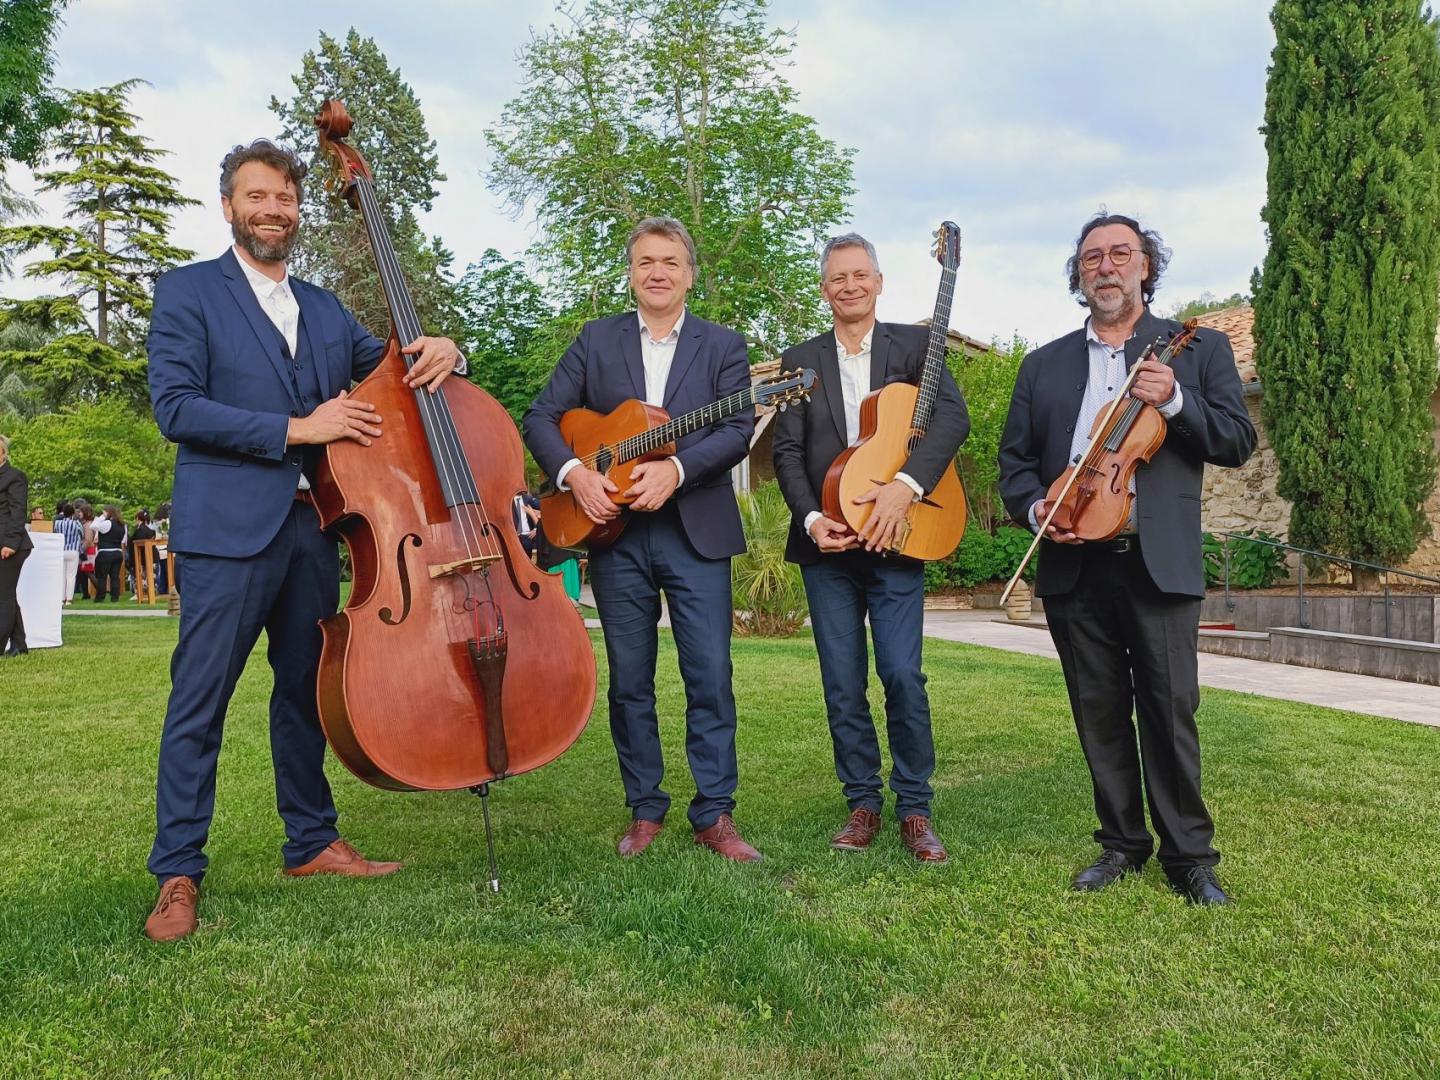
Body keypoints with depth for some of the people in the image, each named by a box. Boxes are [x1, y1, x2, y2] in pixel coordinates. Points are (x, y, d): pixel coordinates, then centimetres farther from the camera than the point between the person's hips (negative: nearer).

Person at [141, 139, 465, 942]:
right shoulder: (188, 292, 1)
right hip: (229, 526, -6)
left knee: (308, 688, 13)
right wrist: (297, 429, -16)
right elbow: (175, 406, -9)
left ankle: (313, 842, 25)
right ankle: (178, 873, 7)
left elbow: (388, 367, 21)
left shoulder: (325, 310, 18)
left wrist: (437, 352, -3)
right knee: (200, 699, -3)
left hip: (313, 524, 6)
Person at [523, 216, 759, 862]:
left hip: (696, 531, -1)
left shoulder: (723, 346, 8)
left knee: (711, 678, -1)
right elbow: (542, 418, 6)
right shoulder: (597, 340, 11)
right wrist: (573, 473, -12)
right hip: (614, 530, 2)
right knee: (629, 681, 7)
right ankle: (645, 810, 20)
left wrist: (675, 468, -20)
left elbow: (738, 431, -5)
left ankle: (714, 814, 10)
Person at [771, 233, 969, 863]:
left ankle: (914, 810, 9)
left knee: (903, 676, -6)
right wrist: (811, 518, -10)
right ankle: (863, 804, 19)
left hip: (894, 536, -2)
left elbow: (953, 416, -9)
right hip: (826, 544, 2)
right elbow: (787, 451, 6)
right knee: (843, 684, 5)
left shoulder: (913, 345, 6)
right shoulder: (800, 361, 12)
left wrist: (905, 485, -22)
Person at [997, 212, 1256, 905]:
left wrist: (1174, 401, -13)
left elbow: (1239, 442, 3)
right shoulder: (1043, 365, 16)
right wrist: (1033, 506, -7)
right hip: (1073, 564, 3)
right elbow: (1014, 458, 14)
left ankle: (1189, 855, 14)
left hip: (1158, 563, -2)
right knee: (1099, 715, 9)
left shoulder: (1198, 350, 10)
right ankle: (1122, 843, 24)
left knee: (1171, 712, -2)